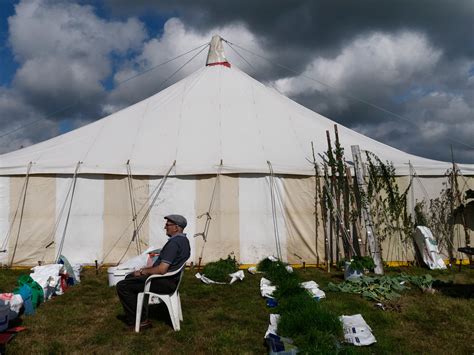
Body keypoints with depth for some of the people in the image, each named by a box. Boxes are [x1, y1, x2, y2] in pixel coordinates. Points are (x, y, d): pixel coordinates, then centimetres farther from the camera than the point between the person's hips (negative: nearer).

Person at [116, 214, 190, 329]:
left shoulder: (174, 242, -23)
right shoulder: (183, 240, 10)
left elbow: (162, 270, -27)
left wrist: (143, 272, -11)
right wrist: (146, 269, 12)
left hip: (165, 283, -11)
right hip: (171, 279, 11)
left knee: (122, 286, -9)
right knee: (129, 277, 22)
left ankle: (135, 320, -1)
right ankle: (137, 312, 24)